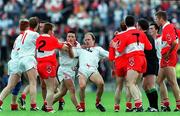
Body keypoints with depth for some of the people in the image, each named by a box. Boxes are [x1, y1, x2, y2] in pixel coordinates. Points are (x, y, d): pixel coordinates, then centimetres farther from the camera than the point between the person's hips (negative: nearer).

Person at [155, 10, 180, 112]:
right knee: (160, 81, 13)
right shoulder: (166, 28, 16)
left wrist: (168, 54, -18)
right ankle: (166, 104, 12)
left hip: (169, 58, -11)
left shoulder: (168, 28, -15)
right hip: (165, 59, 11)